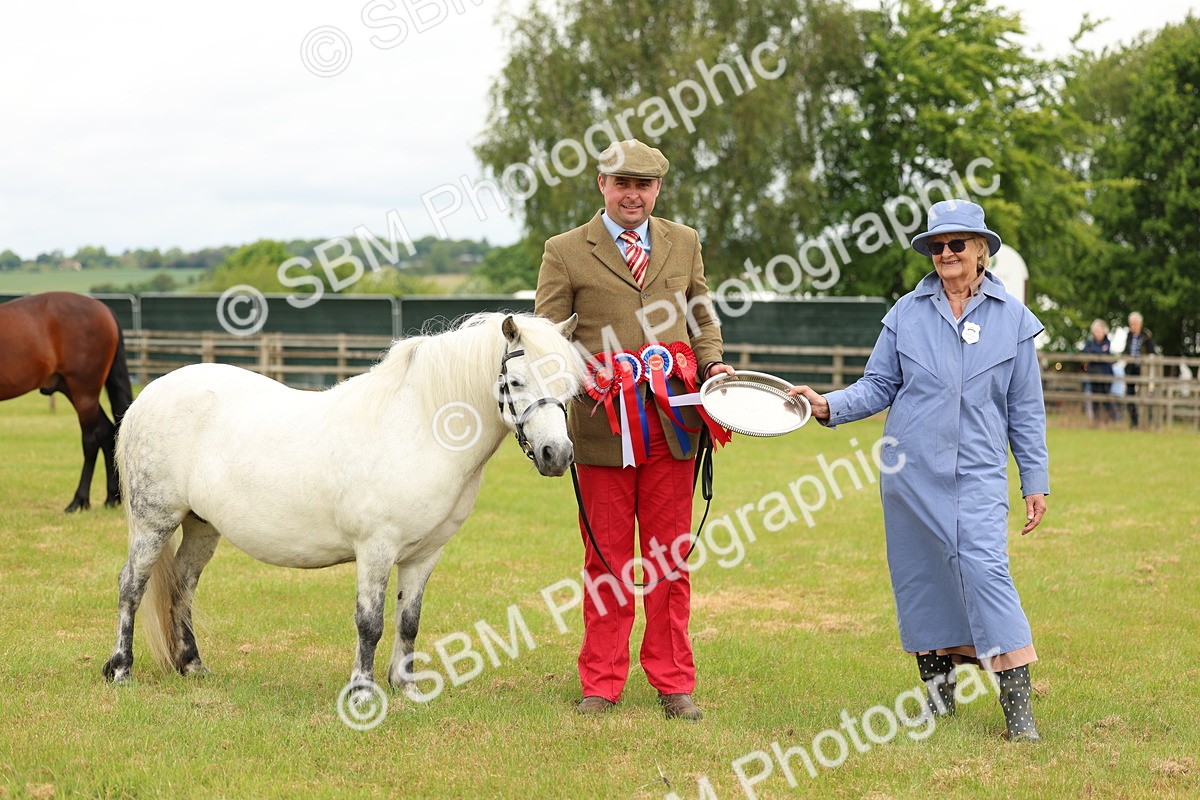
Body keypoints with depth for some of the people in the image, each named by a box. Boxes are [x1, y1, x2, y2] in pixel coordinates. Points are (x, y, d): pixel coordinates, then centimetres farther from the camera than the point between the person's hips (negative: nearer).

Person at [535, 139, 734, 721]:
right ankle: (601, 684, 16)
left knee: (670, 559, 8)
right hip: (602, 428, -2)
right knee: (606, 560, 6)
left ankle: (673, 683, 17)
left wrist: (712, 363, 3)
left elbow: (703, 316, 21)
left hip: (673, 426, 2)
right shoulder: (566, 252, 2)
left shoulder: (684, 243, 12)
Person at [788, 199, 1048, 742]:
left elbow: (1025, 408, 9)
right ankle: (939, 691, 21)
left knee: (984, 566, -16)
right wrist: (829, 405, -9)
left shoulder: (1012, 318, 5)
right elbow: (879, 386, 9)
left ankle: (1018, 705, -15)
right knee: (919, 575, 6)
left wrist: (1036, 481, 6)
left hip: (978, 472, -2)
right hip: (910, 471, 2)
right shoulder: (907, 312, 6)